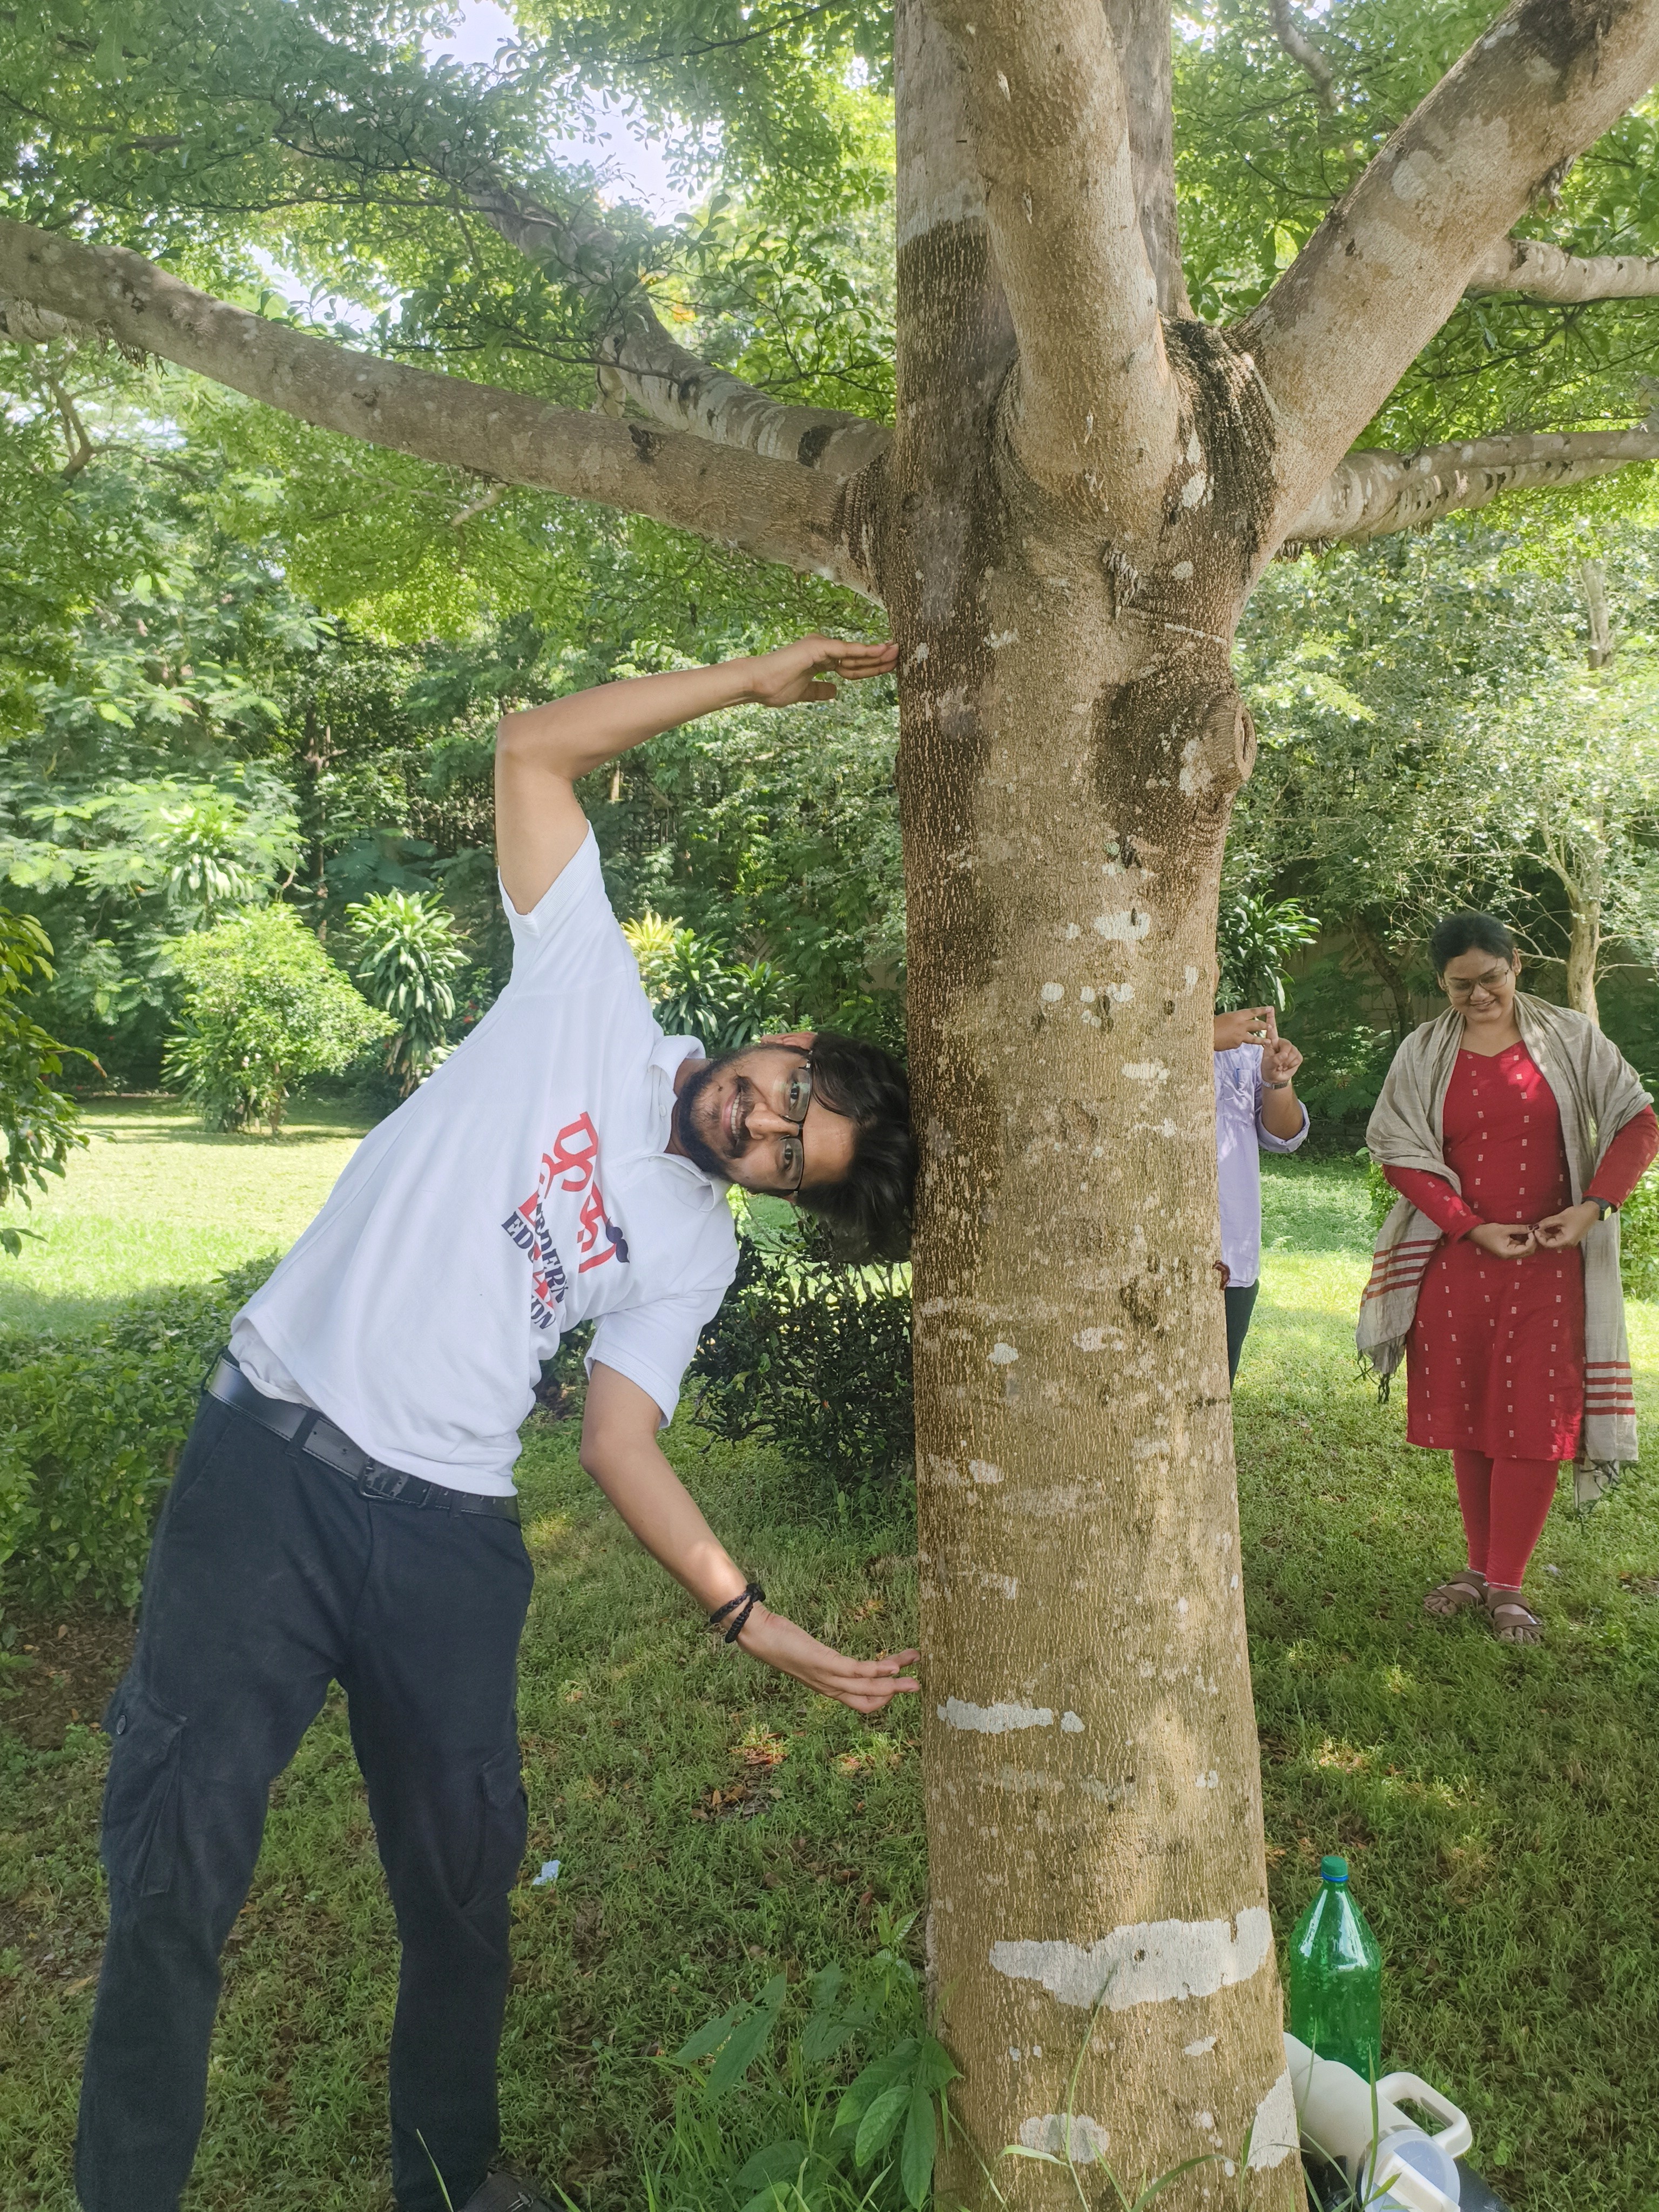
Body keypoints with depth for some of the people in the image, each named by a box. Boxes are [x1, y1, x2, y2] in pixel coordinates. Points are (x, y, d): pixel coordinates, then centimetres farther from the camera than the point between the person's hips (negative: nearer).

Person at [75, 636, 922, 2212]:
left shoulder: (697, 1252, 8)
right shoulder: (592, 987, 3)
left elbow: (618, 1445, 0)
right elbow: (535, 749, 1)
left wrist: (752, 1618, -8)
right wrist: (753, 678, -1)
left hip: (449, 1530, 3)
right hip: (269, 1459, -3)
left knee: (465, 1876, 12)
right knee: (176, 1869, 0)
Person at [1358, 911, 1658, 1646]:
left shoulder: (1568, 1039, 1)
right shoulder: (1422, 1054, 2)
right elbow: (1399, 1152, -1)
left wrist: (1595, 1207, -13)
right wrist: (1473, 1227, -10)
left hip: (1548, 1264, -1)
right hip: (1455, 1260, 1)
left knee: (1531, 1419, -2)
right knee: (1465, 1416, 7)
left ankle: (1506, 1586, 8)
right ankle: (1479, 1566, 22)